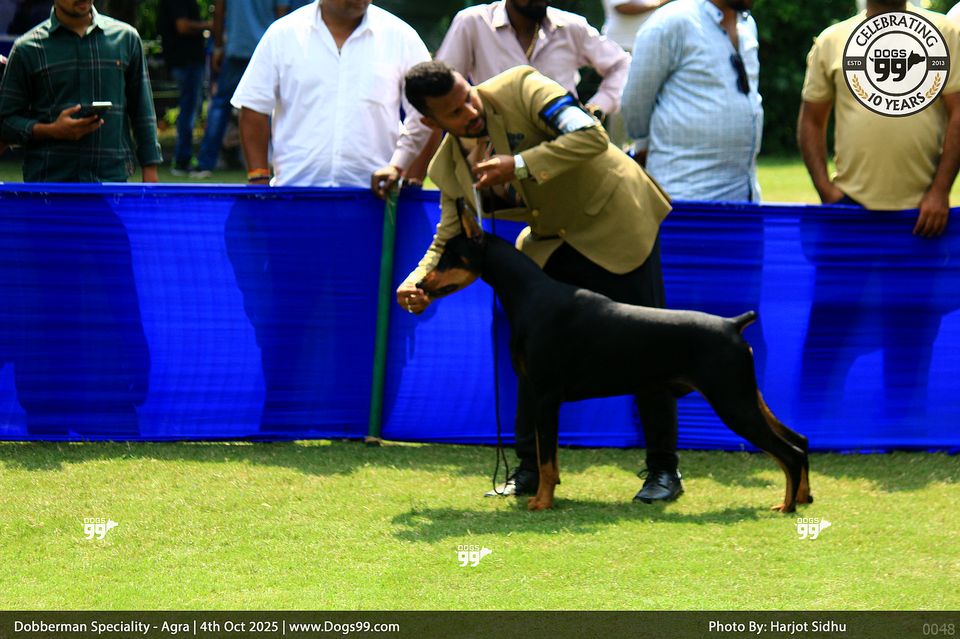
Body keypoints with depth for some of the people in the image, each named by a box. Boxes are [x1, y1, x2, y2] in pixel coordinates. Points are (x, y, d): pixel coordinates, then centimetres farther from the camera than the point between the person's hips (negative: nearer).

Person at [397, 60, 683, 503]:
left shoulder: (520, 89, -22)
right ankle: (532, 468, 11)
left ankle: (663, 470, 9)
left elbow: (591, 137, -30)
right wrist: (418, 283, -20)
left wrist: (520, 166, -36)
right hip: (553, 244, 5)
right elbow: (450, 239, 0)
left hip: (616, 222, -5)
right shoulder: (448, 169, -6)